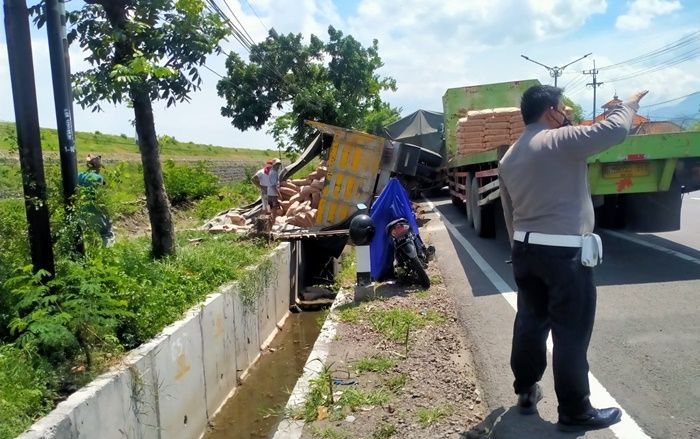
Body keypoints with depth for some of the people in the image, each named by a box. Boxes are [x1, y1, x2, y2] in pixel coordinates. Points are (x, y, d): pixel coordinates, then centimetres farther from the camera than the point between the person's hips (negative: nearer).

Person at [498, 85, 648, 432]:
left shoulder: (509, 157, 12)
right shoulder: (561, 141, -12)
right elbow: (614, 130, -16)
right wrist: (629, 104, 5)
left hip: (525, 249, 8)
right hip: (564, 252, -8)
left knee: (530, 321, 17)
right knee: (571, 332, 2)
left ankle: (526, 392, 29)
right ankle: (574, 412, 13)